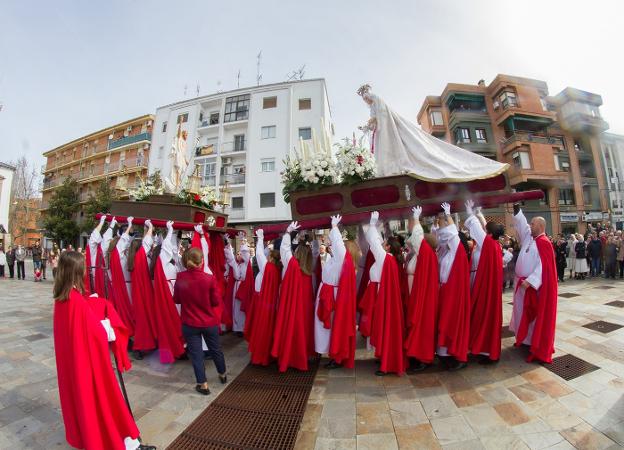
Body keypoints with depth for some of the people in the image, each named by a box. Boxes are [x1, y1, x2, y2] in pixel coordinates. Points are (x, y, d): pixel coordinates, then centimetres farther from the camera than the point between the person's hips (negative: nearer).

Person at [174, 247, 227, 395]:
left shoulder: (180, 278, -12)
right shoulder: (210, 278, -20)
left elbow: (176, 299, 2)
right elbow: (217, 302, -12)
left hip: (189, 323, 1)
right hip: (210, 322, 0)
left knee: (196, 353, 15)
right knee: (215, 349, 21)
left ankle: (203, 384, 25)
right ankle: (222, 374, 42)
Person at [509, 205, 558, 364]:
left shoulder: (543, 243, -15)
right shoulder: (529, 237, 6)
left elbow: (543, 267, -20)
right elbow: (521, 222, 14)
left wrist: (529, 281, -25)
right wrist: (516, 207, 8)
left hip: (535, 286, -8)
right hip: (524, 283, 8)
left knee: (536, 315, 2)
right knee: (524, 312, 15)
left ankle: (538, 346, 13)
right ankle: (526, 338, 28)